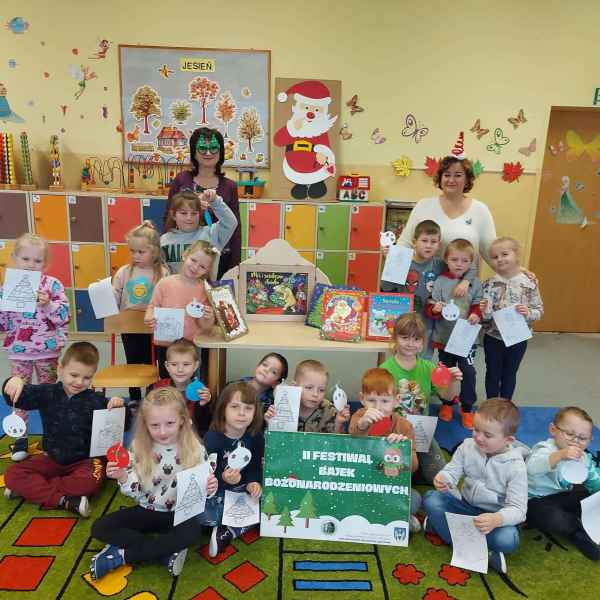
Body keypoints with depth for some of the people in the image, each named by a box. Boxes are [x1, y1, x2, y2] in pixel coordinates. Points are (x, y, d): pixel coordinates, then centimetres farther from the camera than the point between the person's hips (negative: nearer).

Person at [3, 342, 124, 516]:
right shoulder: (48, 393, -3)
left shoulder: (96, 400, -9)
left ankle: (32, 489, -17)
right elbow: (19, 398, -14)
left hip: (85, 460, -3)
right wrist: (15, 382, -36)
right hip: (52, 458, 3)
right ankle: (65, 501, -26)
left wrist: (118, 407, -31)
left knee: (92, 480, -34)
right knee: (13, 474, -16)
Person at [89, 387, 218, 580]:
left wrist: (209, 489, -28)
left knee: (192, 531, -34)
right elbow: (136, 492, -6)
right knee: (99, 528, -14)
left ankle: (121, 554, -17)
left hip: (180, 513, -2)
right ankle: (167, 551, -18)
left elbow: (202, 486, -5)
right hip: (147, 511, 3)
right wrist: (122, 477, -26)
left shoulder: (195, 449, -14)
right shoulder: (138, 448, -10)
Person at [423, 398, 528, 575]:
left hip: (495, 515, -3)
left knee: (507, 540, -34)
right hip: (466, 506, 4)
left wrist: (496, 519, -44)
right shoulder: (467, 446, -9)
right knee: (431, 499, -20)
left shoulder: (515, 466, -19)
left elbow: (517, 509, -22)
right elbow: (452, 471, -8)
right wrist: (442, 478, -34)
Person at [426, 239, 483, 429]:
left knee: (468, 371, -1)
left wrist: (476, 315, -17)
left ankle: (467, 408, 19)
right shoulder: (440, 281, -4)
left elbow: (478, 305, 5)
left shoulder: (475, 283, 0)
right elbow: (430, 308, -4)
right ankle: (446, 403, 35)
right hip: (444, 336, 0)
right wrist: (435, 309, -26)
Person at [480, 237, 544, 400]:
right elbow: (484, 316, -5)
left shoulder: (530, 283, -9)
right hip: (493, 337, 0)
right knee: (493, 373, 14)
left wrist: (528, 313, -23)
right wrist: (485, 312, -27)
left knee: (509, 374, 17)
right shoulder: (489, 284, -9)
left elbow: (539, 310, -3)